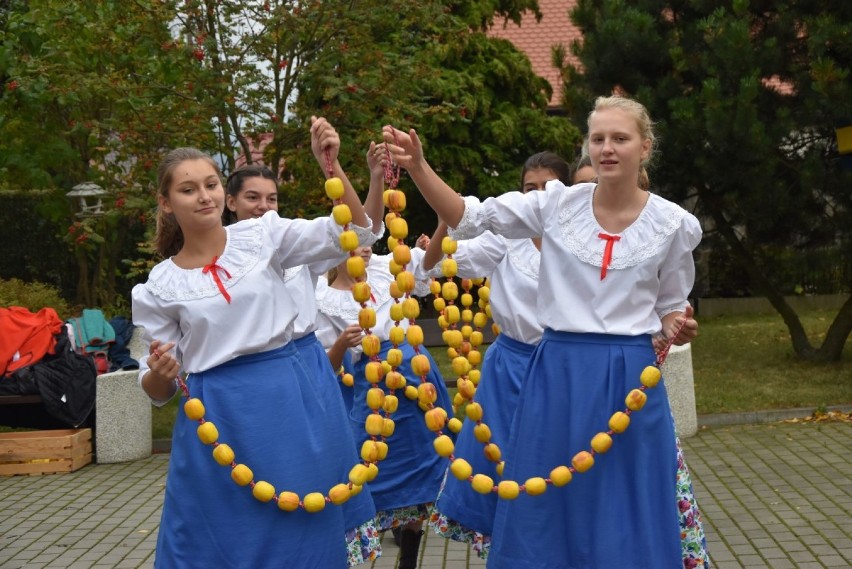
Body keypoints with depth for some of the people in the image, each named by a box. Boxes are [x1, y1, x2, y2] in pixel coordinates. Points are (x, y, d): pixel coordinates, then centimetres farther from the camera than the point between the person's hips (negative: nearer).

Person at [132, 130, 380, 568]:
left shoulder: (262, 235, 2)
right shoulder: (157, 288, 1)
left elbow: (353, 232, -4)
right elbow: (157, 390, 5)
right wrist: (161, 372, -18)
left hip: (292, 404, 1)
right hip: (218, 422, 0)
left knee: (303, 532, 8)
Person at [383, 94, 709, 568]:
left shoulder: (674, 224, 0)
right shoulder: (558, 204, -1)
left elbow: (669, 308, 12)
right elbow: (468, 218, -6)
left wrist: (679, 329, -11)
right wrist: (418, 167, -20)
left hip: (629, 379, -1)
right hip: (557, 375, 1)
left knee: (626, 515, 6)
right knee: (545, 510, 8)